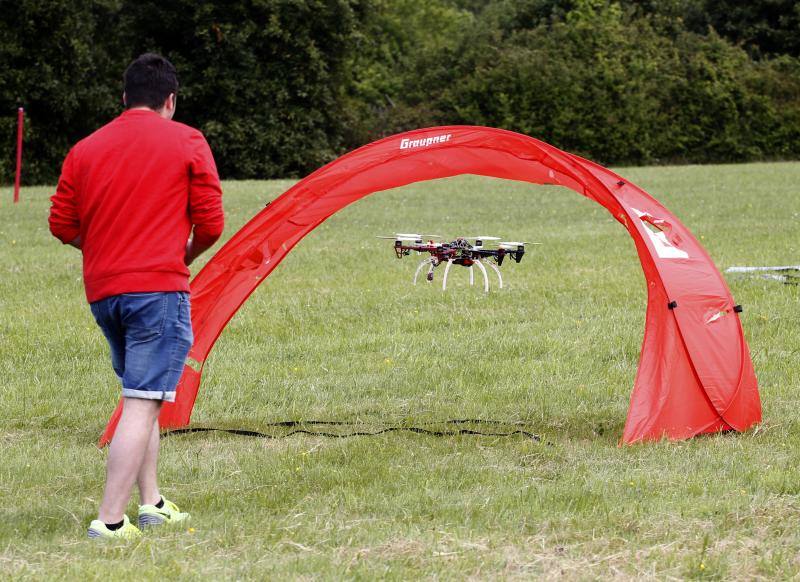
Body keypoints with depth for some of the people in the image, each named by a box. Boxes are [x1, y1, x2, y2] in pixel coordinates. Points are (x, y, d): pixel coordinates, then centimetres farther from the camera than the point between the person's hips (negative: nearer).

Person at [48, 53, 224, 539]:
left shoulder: (85, 149, 11)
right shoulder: (187, 142, 0)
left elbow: (63, 225, 11)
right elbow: (210, 223, -2)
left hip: (102, 290, 6)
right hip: (160, 288, -6)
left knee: (141, 397, 21)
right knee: (142, 403, -8)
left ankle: (152, 503, 21)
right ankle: (109, 521, -15)